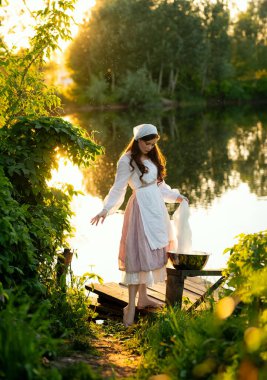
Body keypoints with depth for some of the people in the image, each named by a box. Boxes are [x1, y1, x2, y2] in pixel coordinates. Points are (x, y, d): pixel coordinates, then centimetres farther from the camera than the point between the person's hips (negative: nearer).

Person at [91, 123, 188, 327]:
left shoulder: (153, 158, 13)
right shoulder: (127, 161, -9)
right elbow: (118, 188, -9)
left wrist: (175, 196, 23)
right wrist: (106, 209, -19)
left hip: (156, 207, 7)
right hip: (141, 209, -7)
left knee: (152, 252, 9)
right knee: (139, 254, -9)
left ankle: (143, 297, 19)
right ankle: (131, 306, -6)